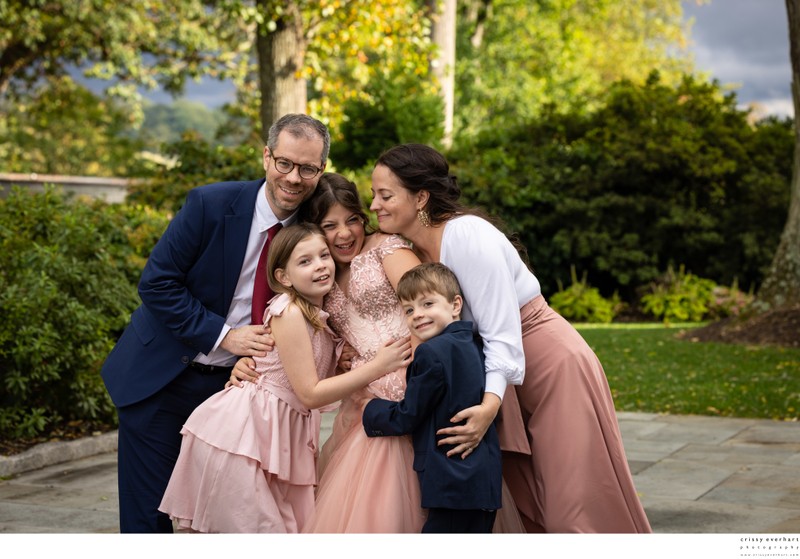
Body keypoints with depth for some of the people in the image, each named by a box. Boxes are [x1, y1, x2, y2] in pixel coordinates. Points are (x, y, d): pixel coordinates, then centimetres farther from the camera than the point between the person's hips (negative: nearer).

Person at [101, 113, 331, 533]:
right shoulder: (211, 204, -15)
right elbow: (156, 283, -14)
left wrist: (257, 359, -12)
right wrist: (222, 336, -20)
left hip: (232, 384, 3)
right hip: (159, 379, -3)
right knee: (148, 512, 1)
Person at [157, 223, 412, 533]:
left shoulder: (321, 315, 9)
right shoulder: (289, 312, -17)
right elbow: (310, 393, -19)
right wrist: (377, 367, -20)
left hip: (283, 432, 8)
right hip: (242, 434, -8)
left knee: (294, 527, 7)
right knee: (261, 530, -8)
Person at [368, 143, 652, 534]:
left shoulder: (465, 234, -23)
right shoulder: (411, 250, 1)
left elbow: (502, 331, -26)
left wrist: (490, 405, -38)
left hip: (553, 366, -8)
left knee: (576, 509, -4)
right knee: (526, 510, 13)